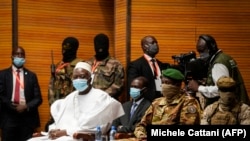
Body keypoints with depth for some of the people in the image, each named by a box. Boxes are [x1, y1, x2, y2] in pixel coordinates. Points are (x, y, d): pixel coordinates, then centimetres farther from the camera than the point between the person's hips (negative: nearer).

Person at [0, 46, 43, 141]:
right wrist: (12, 106, -13)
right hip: (8, 118, -1)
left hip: (27, 119, 1)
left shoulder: (31, 75, 12)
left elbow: (38, 98, 7)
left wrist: (26, 106, -11)